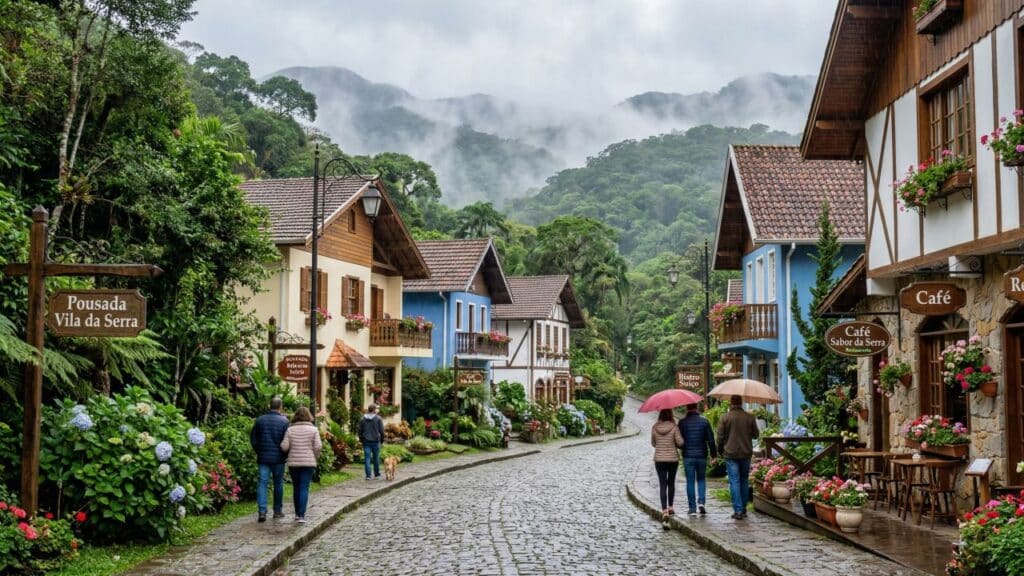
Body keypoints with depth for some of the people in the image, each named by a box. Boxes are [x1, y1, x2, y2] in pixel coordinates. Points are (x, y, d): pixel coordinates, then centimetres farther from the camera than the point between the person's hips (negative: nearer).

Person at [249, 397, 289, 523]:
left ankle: (262, 511, -14)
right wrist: (285, 454, 9)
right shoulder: (284, 421, -7)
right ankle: (278, 510, 19)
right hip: (278, 458, -2)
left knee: (262, 483, -1)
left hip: (263, 457, 2)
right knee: (278, 484, 11)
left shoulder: (260, 420, 3)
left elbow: (253, 439, 7)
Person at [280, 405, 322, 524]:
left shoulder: (290, 429, 0)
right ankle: (301, 515, -12)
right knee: (304, 488, -3)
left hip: (293, 463, 2)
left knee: (296, 488, 14)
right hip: (308, 462, -2)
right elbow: (318, 446, -7)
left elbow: (284, 447, -5)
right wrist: (315, 457, 9)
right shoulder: (313, 429, -2)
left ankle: (297, 513, 23)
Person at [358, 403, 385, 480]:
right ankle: (376, 474, 22)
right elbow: (381, 430, -4)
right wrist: (382, 439, 8)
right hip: (375, 441, -1)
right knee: (376, 458, 12)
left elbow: (360, 430, 7)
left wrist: (361, 439, 18)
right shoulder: (378, 418, -5)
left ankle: (368, 475, -6)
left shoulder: (363, 419, 4)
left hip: (366, 441, 1)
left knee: (367, 458, 0)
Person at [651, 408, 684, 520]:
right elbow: (680, 442, -12)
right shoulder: (673, 427, -11)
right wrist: (673, 445, 9)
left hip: (659, 459, 0)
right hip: (673, 459, 0)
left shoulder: (655, 427, -5)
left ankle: (664, 510, -10)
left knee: (662, 484, 0)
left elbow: (653, 443, 5)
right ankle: (670, 507, 24)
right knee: (671, 482, 18)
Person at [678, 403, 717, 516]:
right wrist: (714, 454, 8)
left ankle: (692, 507, 7)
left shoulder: (682, 422, -6)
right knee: (701, 479, 15)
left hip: (688, 456, -1)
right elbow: (711, 440, -1)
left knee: (690, 481, 5)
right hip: (702, 456, 1)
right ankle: (701, 501, -3)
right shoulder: (704, 421, -3)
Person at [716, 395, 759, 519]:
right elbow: (755, 434, 7)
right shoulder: (750, 417, -1)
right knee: (744, 481, 14)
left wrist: (720, 451, 11)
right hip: (746, 454, 3)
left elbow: (720, 437, -5)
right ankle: (743, 509, 20)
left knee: (734, 481, -2)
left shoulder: (724, 418, -7)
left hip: (730, 454, -3)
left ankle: (738, 510, -9)